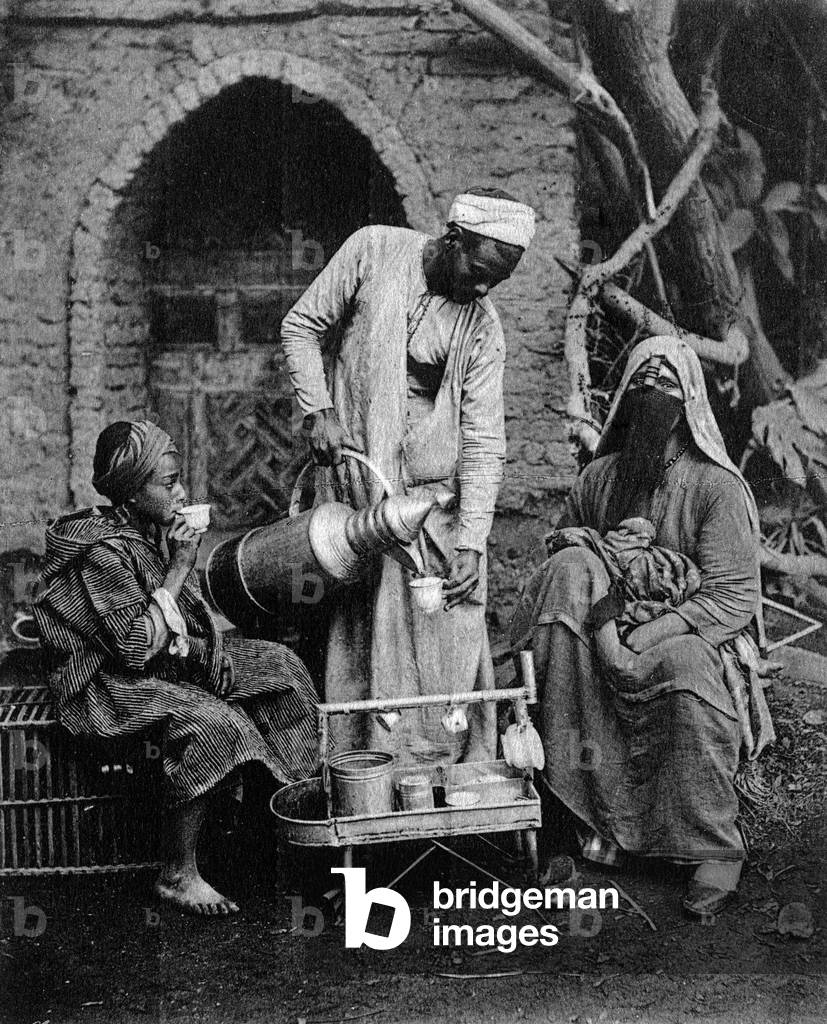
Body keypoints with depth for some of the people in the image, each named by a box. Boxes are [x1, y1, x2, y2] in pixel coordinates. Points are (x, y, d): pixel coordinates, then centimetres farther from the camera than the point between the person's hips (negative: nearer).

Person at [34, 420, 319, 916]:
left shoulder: (154, 529, 1)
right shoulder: (104, 550, -25)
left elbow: (188, 603, 17)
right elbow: (137, 647, -29)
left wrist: (212, 642, -3)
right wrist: (178, 569, -26)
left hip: (173, 658, 9)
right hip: (112, 682, -9)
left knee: (277, 663, 2)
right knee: (214, 723, -32)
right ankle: (179, 876, -21)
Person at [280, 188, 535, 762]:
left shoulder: (482, 328, -2)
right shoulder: (374, 251, -3)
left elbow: (484, 441, -5)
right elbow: (302, 326, 5)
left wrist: (471, 542, -14)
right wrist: (318, 410, -9)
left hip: (436, 495, 1)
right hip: (353, 481, 0)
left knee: (448, 645, -3)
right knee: (355, 643, 3)